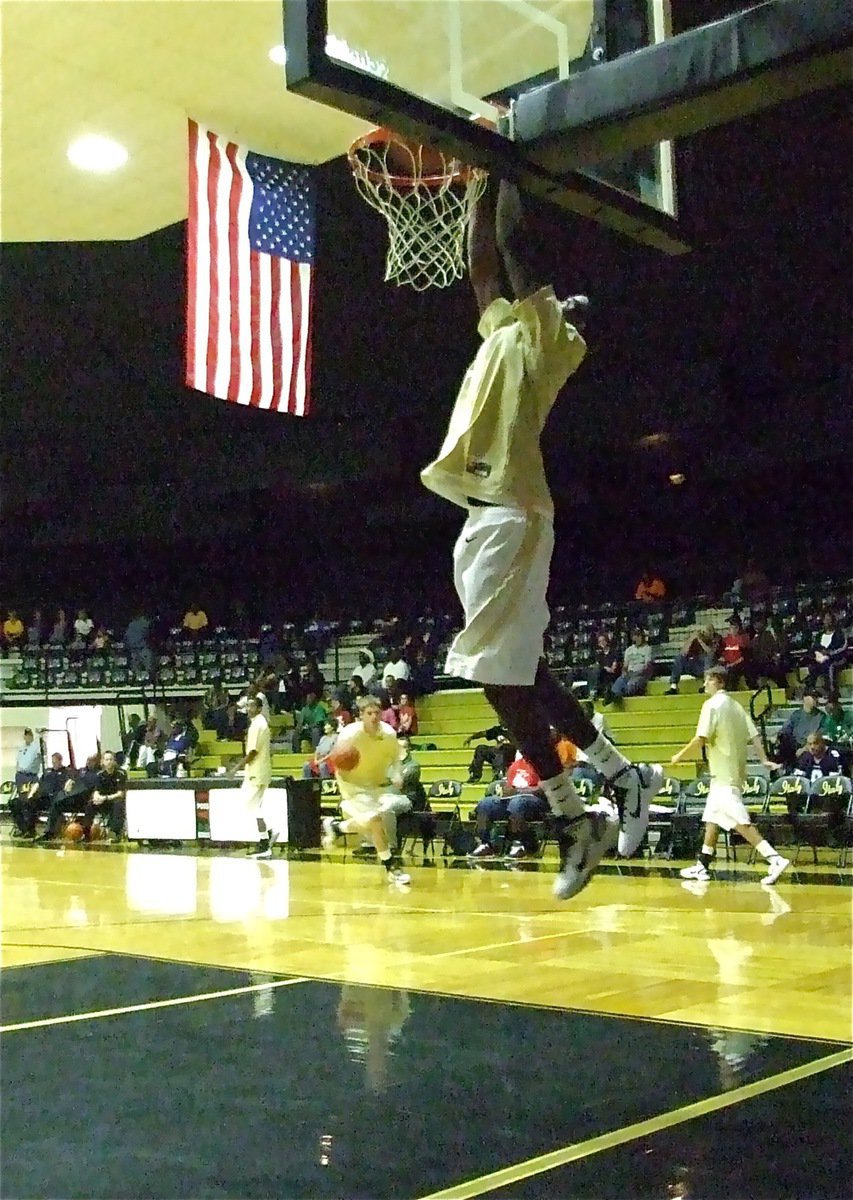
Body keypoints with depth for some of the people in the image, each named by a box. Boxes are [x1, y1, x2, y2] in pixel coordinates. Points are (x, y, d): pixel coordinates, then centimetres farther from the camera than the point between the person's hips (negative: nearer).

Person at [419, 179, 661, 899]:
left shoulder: (548, 336, 1)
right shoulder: (510, 331, 24)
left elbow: (514, 245, -3)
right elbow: (482, 265, 30)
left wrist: (508, 181, 11)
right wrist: (483, 191, 29)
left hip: (509, 516, -9)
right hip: (489, 515, 9)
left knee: (500, 673, -11)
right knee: (515, 671, 11)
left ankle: (577, 819, -3)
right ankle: (623, 776, 20)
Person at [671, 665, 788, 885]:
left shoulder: (712, 704, -11)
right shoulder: (736, 706, 13)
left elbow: (701, 739, -17)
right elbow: (753, 736, 7)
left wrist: (679, 756, -6)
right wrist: (765, 760, 5)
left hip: (724, 774, -9)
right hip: (735, 771, 9)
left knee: (740, 821, -13)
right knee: (712, 818, 16)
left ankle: (774, 859, -21)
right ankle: (702, 867, 22)